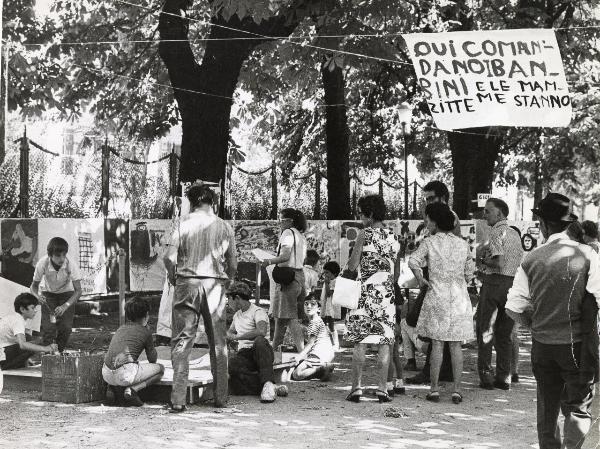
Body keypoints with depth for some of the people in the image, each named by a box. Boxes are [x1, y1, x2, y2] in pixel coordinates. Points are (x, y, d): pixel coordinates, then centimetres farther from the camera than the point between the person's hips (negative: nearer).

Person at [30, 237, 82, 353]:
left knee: (65, 327, -9)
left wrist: (65, 306, -43)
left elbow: (78, 290, -30)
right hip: (48, 293, 0)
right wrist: (37, 295, -38)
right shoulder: (42, 264, -31)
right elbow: (34, 285, -15)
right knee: (48, 327, -14)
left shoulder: (71, 264, -33)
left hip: (66, 293, 0)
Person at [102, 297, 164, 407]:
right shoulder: (145, 332, 6)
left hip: (106, 375, 7)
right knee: (160, 368, 12)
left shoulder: (120, 329, 23)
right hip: (125, 374, -7)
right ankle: (131, 389, -7)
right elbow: (153, 359, 19)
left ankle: (116, 387, 10)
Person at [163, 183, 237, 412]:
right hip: (215, 285, 2)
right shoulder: (224, 227, 6)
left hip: (187, 283, -1)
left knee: (182, 341, 0)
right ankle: (221, 397, 16)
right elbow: (233, 266, 6)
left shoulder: (184, 222, 1)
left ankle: (178, 399, -8)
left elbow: (169, 258, -9)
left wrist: (173, 277, 9)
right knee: (218, 343, 11)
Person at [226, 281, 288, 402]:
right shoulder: (237, 315, 23)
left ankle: (268, 384, -48)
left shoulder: (258, 312, -5)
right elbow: (229, 332, 40)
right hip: (243, 354, 5)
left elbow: (261, 332, -26)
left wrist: (237, 337, -19)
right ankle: (272, 388, -37)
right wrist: (229, 337, 14)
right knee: (231, 364, -34)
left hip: (260, 353, -5)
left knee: (259, 340, -42)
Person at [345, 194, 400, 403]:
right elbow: (397, 272, 13)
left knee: (360, 342, 1)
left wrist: (354, 250, 10)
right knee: (384, 343, 3)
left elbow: (352, 266, -8)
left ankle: (356, 387, -1)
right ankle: (382, 388, 3)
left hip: (365, 293, -4)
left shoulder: (365, 234, -6)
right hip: (386, 294, 4)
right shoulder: (393, 237, 9)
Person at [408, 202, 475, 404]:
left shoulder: (429, 242, -6)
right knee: (456, 344, 6)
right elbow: (469, 272, 8)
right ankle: (457, 390, 5)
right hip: (459, 296, 3)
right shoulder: (462, 244, 5)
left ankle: (434, 389, 4)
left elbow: (413, 262, -18)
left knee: (437, 344, 3)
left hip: (437, 295, -2)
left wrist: (421, 280, -5)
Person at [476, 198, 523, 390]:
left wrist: (483, 260, -4)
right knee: (505, 333, 12)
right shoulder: (515, 233, 14)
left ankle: (486, 376, -1)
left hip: (494, 282, -7)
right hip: (513, 284, 7)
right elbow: (521, 262, 17)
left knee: (485, 331, 1)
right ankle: (504, 377, 12)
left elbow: (499, 262, -22)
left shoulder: (497, 232, -11)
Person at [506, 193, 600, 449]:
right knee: (578, 408, 6)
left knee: (547, 408, 17)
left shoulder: (532, 259, -3)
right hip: (578, 343, -2)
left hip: (542, 344, 2)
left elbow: (514, 307, -3)